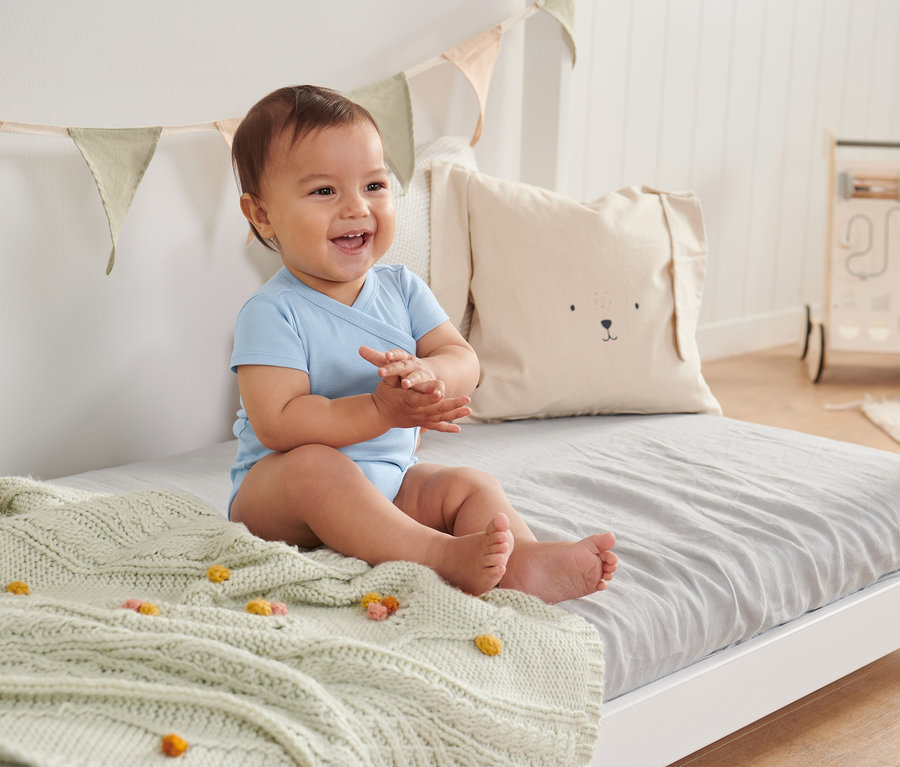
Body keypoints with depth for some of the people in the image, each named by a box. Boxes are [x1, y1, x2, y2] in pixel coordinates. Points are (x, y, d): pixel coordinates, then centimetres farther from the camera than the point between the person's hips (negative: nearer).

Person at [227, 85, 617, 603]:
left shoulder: (401, 288, 4)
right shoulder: (273, 312, -16)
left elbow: (464, 363, -3)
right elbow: (277, 424, -25)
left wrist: (427, 374, -29)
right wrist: (381, 410, -34)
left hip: (389, 486, 7)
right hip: (275, 498, -6)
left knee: (472, 486, -10)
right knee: (315, 466, -35)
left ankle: (522, 563, -37)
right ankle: (446, 555, -44)